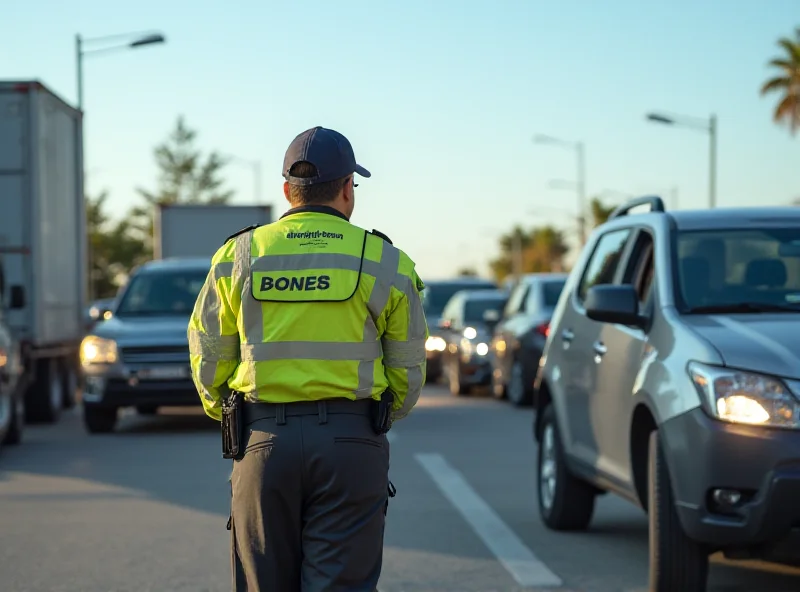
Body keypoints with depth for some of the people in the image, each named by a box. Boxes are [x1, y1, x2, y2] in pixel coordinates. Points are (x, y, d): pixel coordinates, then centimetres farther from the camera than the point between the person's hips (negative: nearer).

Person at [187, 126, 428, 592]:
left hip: (265, 443, 2)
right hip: (352, 447, -1)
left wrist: (227, 414, 27)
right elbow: (408, 370, 7)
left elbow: (208, 357, 8)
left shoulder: (237, 256, 5)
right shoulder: (385, 263, 3)